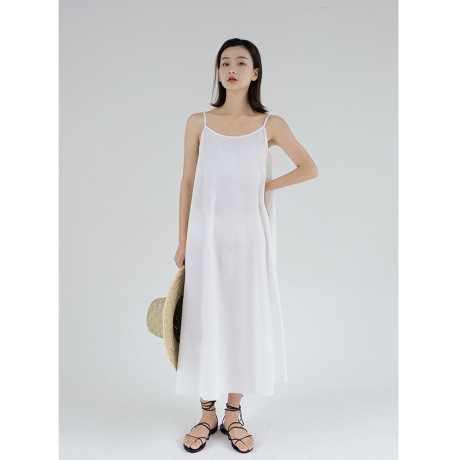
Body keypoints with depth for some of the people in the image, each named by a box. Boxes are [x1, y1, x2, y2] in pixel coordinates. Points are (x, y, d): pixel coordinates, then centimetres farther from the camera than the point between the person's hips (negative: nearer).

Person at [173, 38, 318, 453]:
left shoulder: (270, 125, 1)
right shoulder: (198, 123, 3)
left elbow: (309, 168, 7)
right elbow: (188, 183, 5)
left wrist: (266, 186, -3)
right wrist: (183, 242, 5)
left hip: (249, 236, 0)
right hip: (207, 236, 0)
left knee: (246, 320, 5)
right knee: (205, 321, 4)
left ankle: (234, 414, 23)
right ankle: (208, 415, 21)